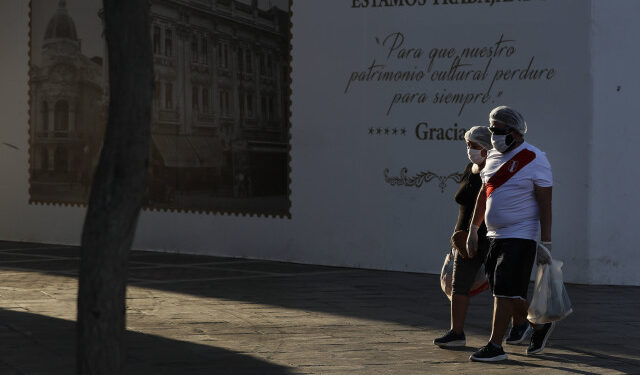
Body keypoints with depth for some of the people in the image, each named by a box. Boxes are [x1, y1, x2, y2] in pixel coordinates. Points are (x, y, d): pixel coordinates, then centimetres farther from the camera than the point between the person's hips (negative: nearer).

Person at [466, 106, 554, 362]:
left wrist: (545, 244, -15)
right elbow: (483, 195, 21)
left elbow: (545, 204, -12)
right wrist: (473, 230, 18)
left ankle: (495, 346, -5)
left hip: (521, 236, -8)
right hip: (495, 236, 8)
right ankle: (540, 326, 29)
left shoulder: (533, 159, -11)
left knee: (505, 292, -10)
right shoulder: (493, 157, 11)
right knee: (506, 293, 9)